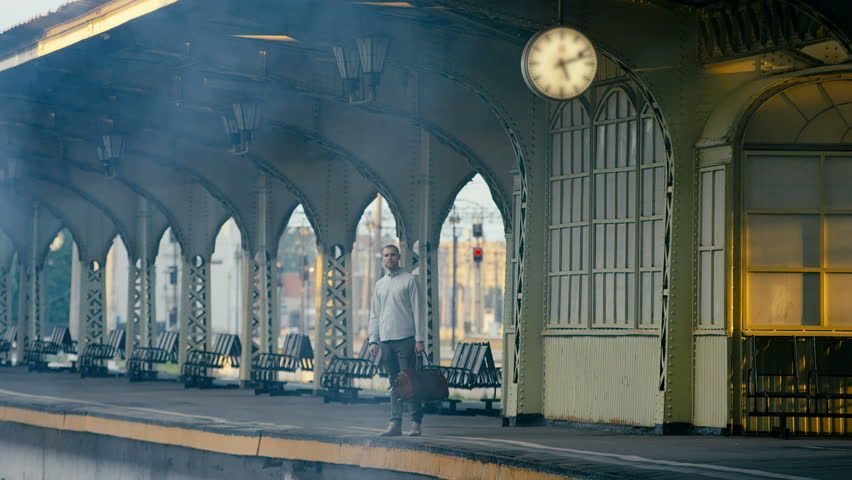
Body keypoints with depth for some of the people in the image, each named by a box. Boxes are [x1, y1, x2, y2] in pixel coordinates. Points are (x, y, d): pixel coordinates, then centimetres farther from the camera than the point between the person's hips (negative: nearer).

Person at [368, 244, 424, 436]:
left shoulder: (409, 280, 3)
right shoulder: (380, 284, 17)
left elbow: (416, 310, -1)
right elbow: (374, 315, 18)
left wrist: (419, 339, -8)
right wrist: (373, 340, 8)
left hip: (405, 339, -5)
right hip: (386, 340, 5)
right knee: (394, 382, 5)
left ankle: (416, 422, -8)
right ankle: (395, 423, 5)